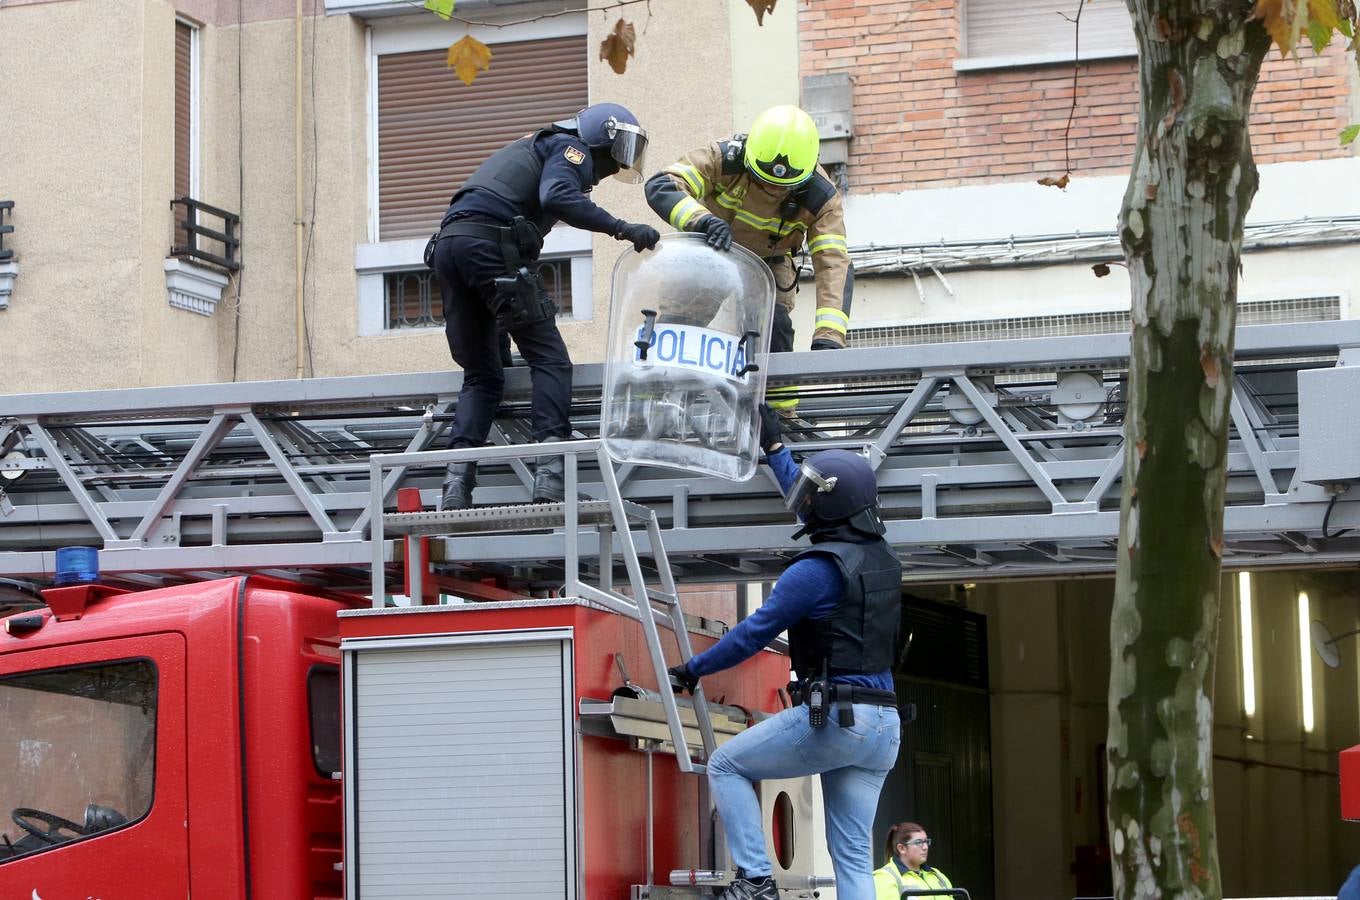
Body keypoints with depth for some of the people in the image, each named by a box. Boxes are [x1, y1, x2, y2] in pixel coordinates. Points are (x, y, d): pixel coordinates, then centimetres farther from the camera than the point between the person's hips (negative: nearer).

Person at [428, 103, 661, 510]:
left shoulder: (539, 146, 36)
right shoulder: (571, 149, 9)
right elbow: (556, 198, -15)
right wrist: (623, 228, -14)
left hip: (447, 244, 8)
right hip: (491, 243, -8)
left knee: (482, 374, 12)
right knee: (549, 358, -3)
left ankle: (456, 482, -2)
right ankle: (550, 471, -16)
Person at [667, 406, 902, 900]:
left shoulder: (817, 569, -13)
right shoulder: (882, 557, 12)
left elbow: (754, 632, -6)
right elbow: (815, 506, 29)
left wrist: (693, 669, 8)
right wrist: (773, 445, 39)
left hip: (832, 718, -8)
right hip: (883, 728, 8)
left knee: (726, 765, 10)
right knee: (853, 855, 7)